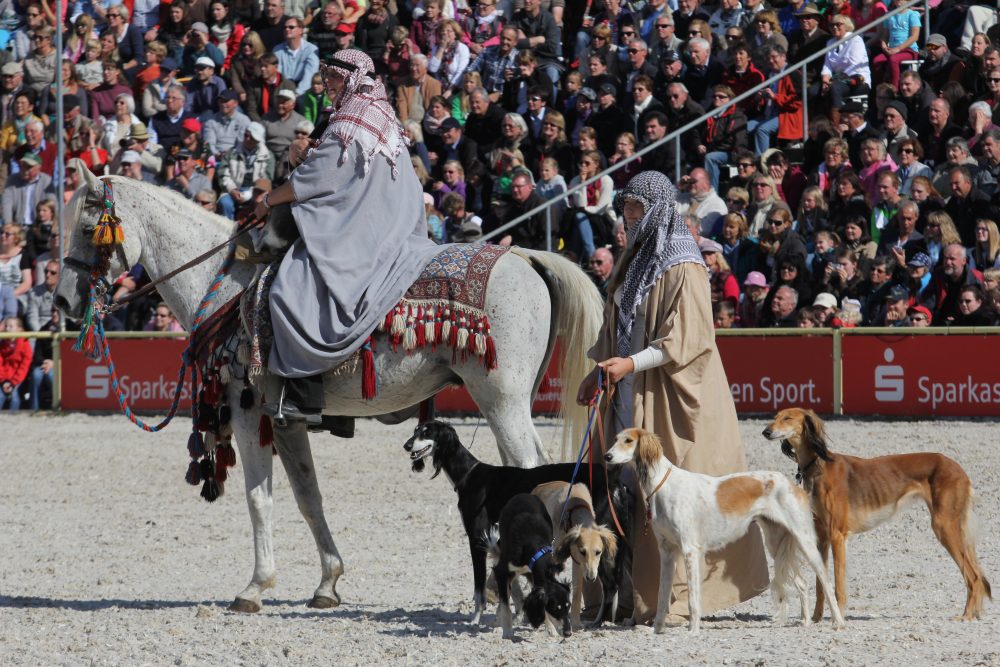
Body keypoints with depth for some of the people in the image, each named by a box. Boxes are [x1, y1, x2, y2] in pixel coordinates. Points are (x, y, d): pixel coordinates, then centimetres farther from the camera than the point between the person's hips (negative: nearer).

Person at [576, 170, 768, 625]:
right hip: (634, 399, 8)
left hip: (671, 397, -8)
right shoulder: (636, 261, 16)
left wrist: (631, 363, -24)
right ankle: (639, 592, 6)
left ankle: (678, 596, -9)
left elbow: (686, 337, -17)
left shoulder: (682, 267, -10)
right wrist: (597, 372, 13)